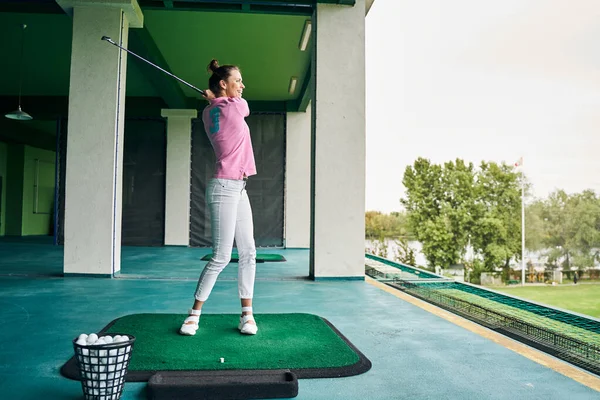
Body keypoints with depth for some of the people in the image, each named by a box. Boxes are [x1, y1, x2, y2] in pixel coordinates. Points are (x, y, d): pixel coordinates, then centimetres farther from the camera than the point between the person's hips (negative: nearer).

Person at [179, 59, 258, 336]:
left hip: (238, 189, 9)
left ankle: (247, 313, 13)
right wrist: (216, 97, 18)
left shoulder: (209, 112, 11)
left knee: (248, 253, 7)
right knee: (221, 257, -6)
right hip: (225, 188, -9)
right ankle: (194, 314, 7)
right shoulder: (238, 106, -10)